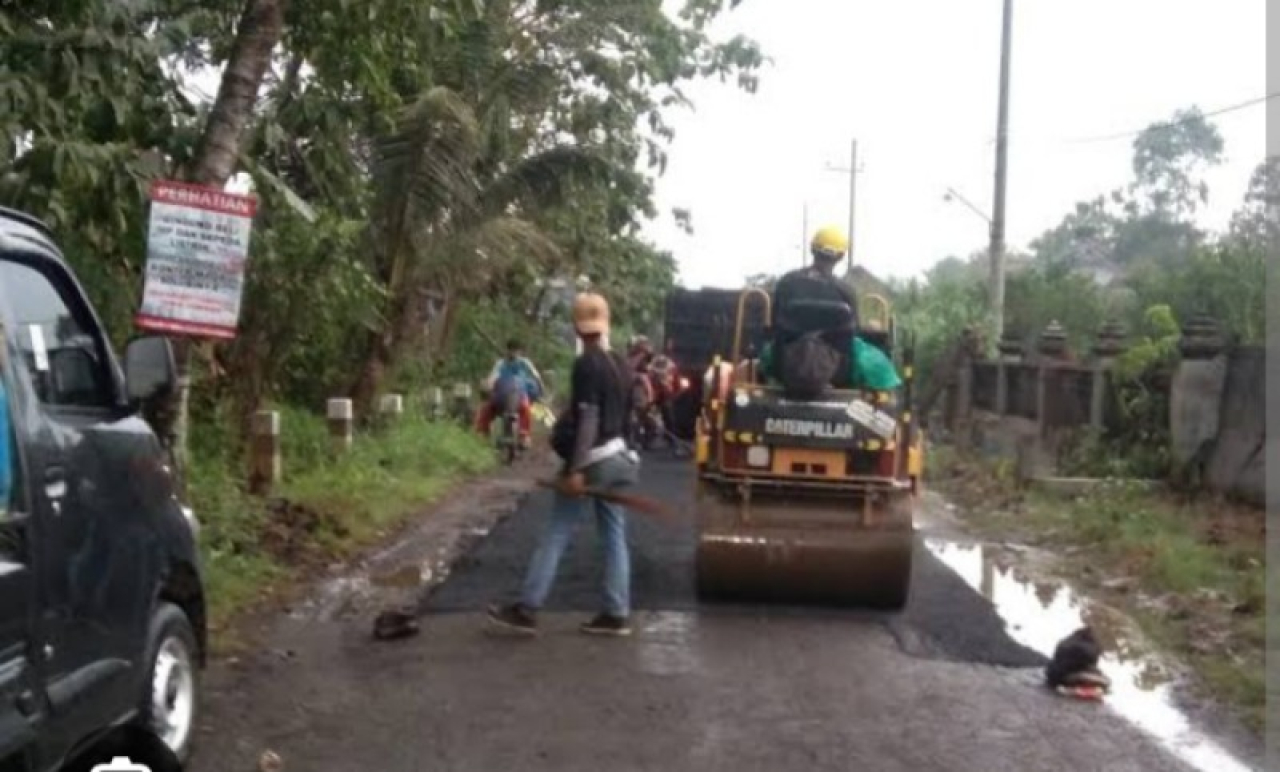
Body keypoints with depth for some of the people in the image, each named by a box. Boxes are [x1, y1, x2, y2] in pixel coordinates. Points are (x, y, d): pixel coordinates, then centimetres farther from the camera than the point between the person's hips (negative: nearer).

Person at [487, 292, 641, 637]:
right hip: (618, 458, 8)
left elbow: (587, 418, -20)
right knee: (614, 537, 8)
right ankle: (617, 614, 9)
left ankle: (526, 610, 0)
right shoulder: (621, 364, 10)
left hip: (591, 461, -8)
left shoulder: (587, 364, -14)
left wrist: (576, 469, -21)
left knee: (554, 537, -3)